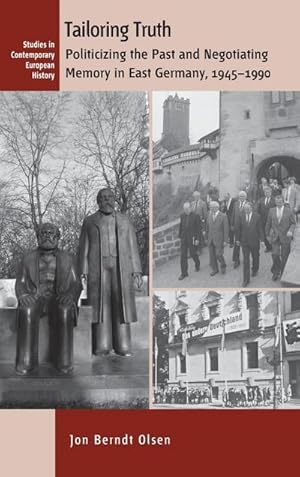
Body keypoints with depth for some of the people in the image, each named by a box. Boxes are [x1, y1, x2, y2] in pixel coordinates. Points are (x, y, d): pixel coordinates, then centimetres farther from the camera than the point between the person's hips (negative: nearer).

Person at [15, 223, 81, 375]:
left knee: (64, 312, -37)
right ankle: (26, 361, -34)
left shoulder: (67, 259, 10)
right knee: (27, 311, -35)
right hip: (34, 300, 0)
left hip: (59, 301, 0)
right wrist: (23, 295, -17)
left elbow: (76, 285, 4)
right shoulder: (28, 259, 11)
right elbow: (20, 284, 7)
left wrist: (70, 295, -19)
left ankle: (63, 359, -33)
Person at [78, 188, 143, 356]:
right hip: (97, 268, -1)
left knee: (121, 305, -3)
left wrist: (137, 272, 0)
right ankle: (102, 347, -3)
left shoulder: (124, 220, 12)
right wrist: (83, 273, -4)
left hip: (121, 268, 1)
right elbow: (84, 249, 7)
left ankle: (123, 346, 0)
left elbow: (132, 247, 8)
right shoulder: (89, 221, 10)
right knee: (100, 305, -6)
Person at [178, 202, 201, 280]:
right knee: (183, 255, -2)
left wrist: (197, 239, -11)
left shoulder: (196, 216, -9)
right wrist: (180, 236, 14)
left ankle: (197, 264, 41)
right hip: (184, 238, 4)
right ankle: (184, 273, 4)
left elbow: (199, 228, -8)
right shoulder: (182, 216, 4)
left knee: (193, 253, 8)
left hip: (192, 238, -3)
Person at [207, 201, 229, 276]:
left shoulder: (223, 216, -10)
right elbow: (208, 227, 12)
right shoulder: (210, 215, 6)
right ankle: (214, 269, 22)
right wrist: (207, 238, 10)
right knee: (212, 255, 7)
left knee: (218, 254, -6)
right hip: (210, 239, 5)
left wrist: (225, 240, -11)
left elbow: (226, 229, -9)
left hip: (219, 239, -5)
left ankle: (223, 265, 22)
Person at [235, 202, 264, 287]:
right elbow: (238, 228, 4)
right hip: (244, 241, 0)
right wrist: (238, 239, 7)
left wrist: (261, 239, -4)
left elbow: (260, 229, -5)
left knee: (255, 257, 19)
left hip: (254, 241, 0)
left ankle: (255, 270, 48)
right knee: (245, 260, -1)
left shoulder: (257, 216, -8)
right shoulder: (241, 216, -4)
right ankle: (246, 279, 2)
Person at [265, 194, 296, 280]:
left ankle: (283, 273, 27)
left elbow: (293, 223, -1)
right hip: (275, 237, 1)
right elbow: (268, 224, 10)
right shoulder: (272, 211, 2)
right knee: (275, 254, -8)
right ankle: (276, 272, 15)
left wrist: (290, 231, -19)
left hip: (285, 237, -1)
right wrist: (267, 234, 12)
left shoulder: (289, 211, -5)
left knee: (284, 256, 7)